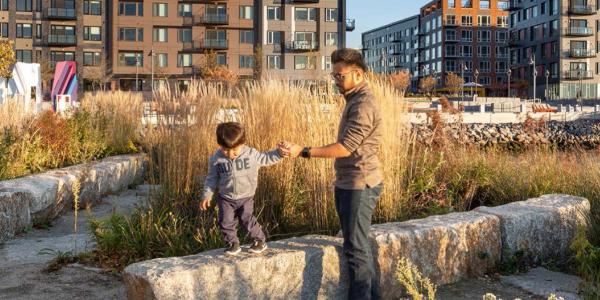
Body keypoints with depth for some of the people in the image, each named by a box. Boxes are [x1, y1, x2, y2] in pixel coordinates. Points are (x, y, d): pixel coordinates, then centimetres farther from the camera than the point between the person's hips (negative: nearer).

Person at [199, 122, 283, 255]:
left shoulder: (251, 154, -13)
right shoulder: (216, 158, -11)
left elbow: (266, 159, 2)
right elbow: (212, 178, 1)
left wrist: (279, 152, -13)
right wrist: (206, 195, -1)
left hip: (246, 197, -2)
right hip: (226, 198, 2)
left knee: (247, 220, 0)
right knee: (226, 222, 3)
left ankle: (261, 241, 21)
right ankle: (233, 244, 23)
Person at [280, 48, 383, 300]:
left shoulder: (363, 104, -17)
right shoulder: (355, 100, 14)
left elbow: (346, 147, -23)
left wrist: (302, 152, -23)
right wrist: (340, 184, 17)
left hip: (359, 186, -10)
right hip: (349, 184, 10)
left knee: (356, 248, -4)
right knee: (357, 245, 17)